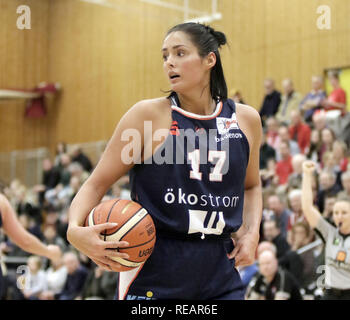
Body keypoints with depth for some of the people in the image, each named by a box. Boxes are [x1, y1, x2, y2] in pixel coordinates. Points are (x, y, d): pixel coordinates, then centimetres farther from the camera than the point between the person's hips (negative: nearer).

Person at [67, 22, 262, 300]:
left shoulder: (245, 119, 6)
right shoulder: (147, 115, -5)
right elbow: (97, 183, -2)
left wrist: (251, 232, 6)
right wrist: (75, 229, -21)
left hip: (219, 273, 3)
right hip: (153, 272, -3)